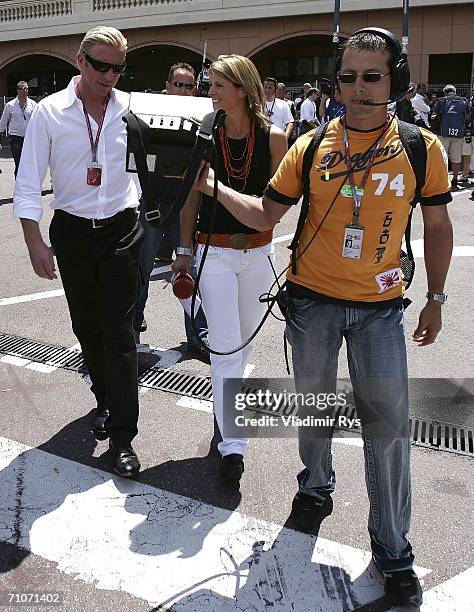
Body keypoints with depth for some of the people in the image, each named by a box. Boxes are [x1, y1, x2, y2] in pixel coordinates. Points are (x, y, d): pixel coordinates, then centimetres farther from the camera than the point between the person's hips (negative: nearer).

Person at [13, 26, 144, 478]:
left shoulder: (130, 109, -2)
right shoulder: (50, 112, -6)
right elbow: (28, 183, -5)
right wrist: (34, 241, -12)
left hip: (120, 230, 0)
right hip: (72, 232, 1)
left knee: (118, 331, -4)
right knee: (86, 326, 12)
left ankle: (122, 436, 1)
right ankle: (106, 401, 36)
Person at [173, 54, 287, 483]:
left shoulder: (272, 137, -5)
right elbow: (192, 196, 3)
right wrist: (185, 250, 5)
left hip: (257, 252, 2)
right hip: (214, 252, -1)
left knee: (246, 340, 18)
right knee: (226, 346, -4)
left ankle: (227, 397, 46)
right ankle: (232, 444, 2)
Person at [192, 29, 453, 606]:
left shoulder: (422, 147, -4)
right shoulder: (310, 146, -3)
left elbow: (438, 227, 5)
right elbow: (264, 215, 1)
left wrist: (435, 298, 7)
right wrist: (216, 189, -13)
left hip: (379, 308, -1)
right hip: (312, 301, 1)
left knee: (388, 425, 1)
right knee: (314, 404, 18)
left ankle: (393, 551, 20)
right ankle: (316, 488, 46)